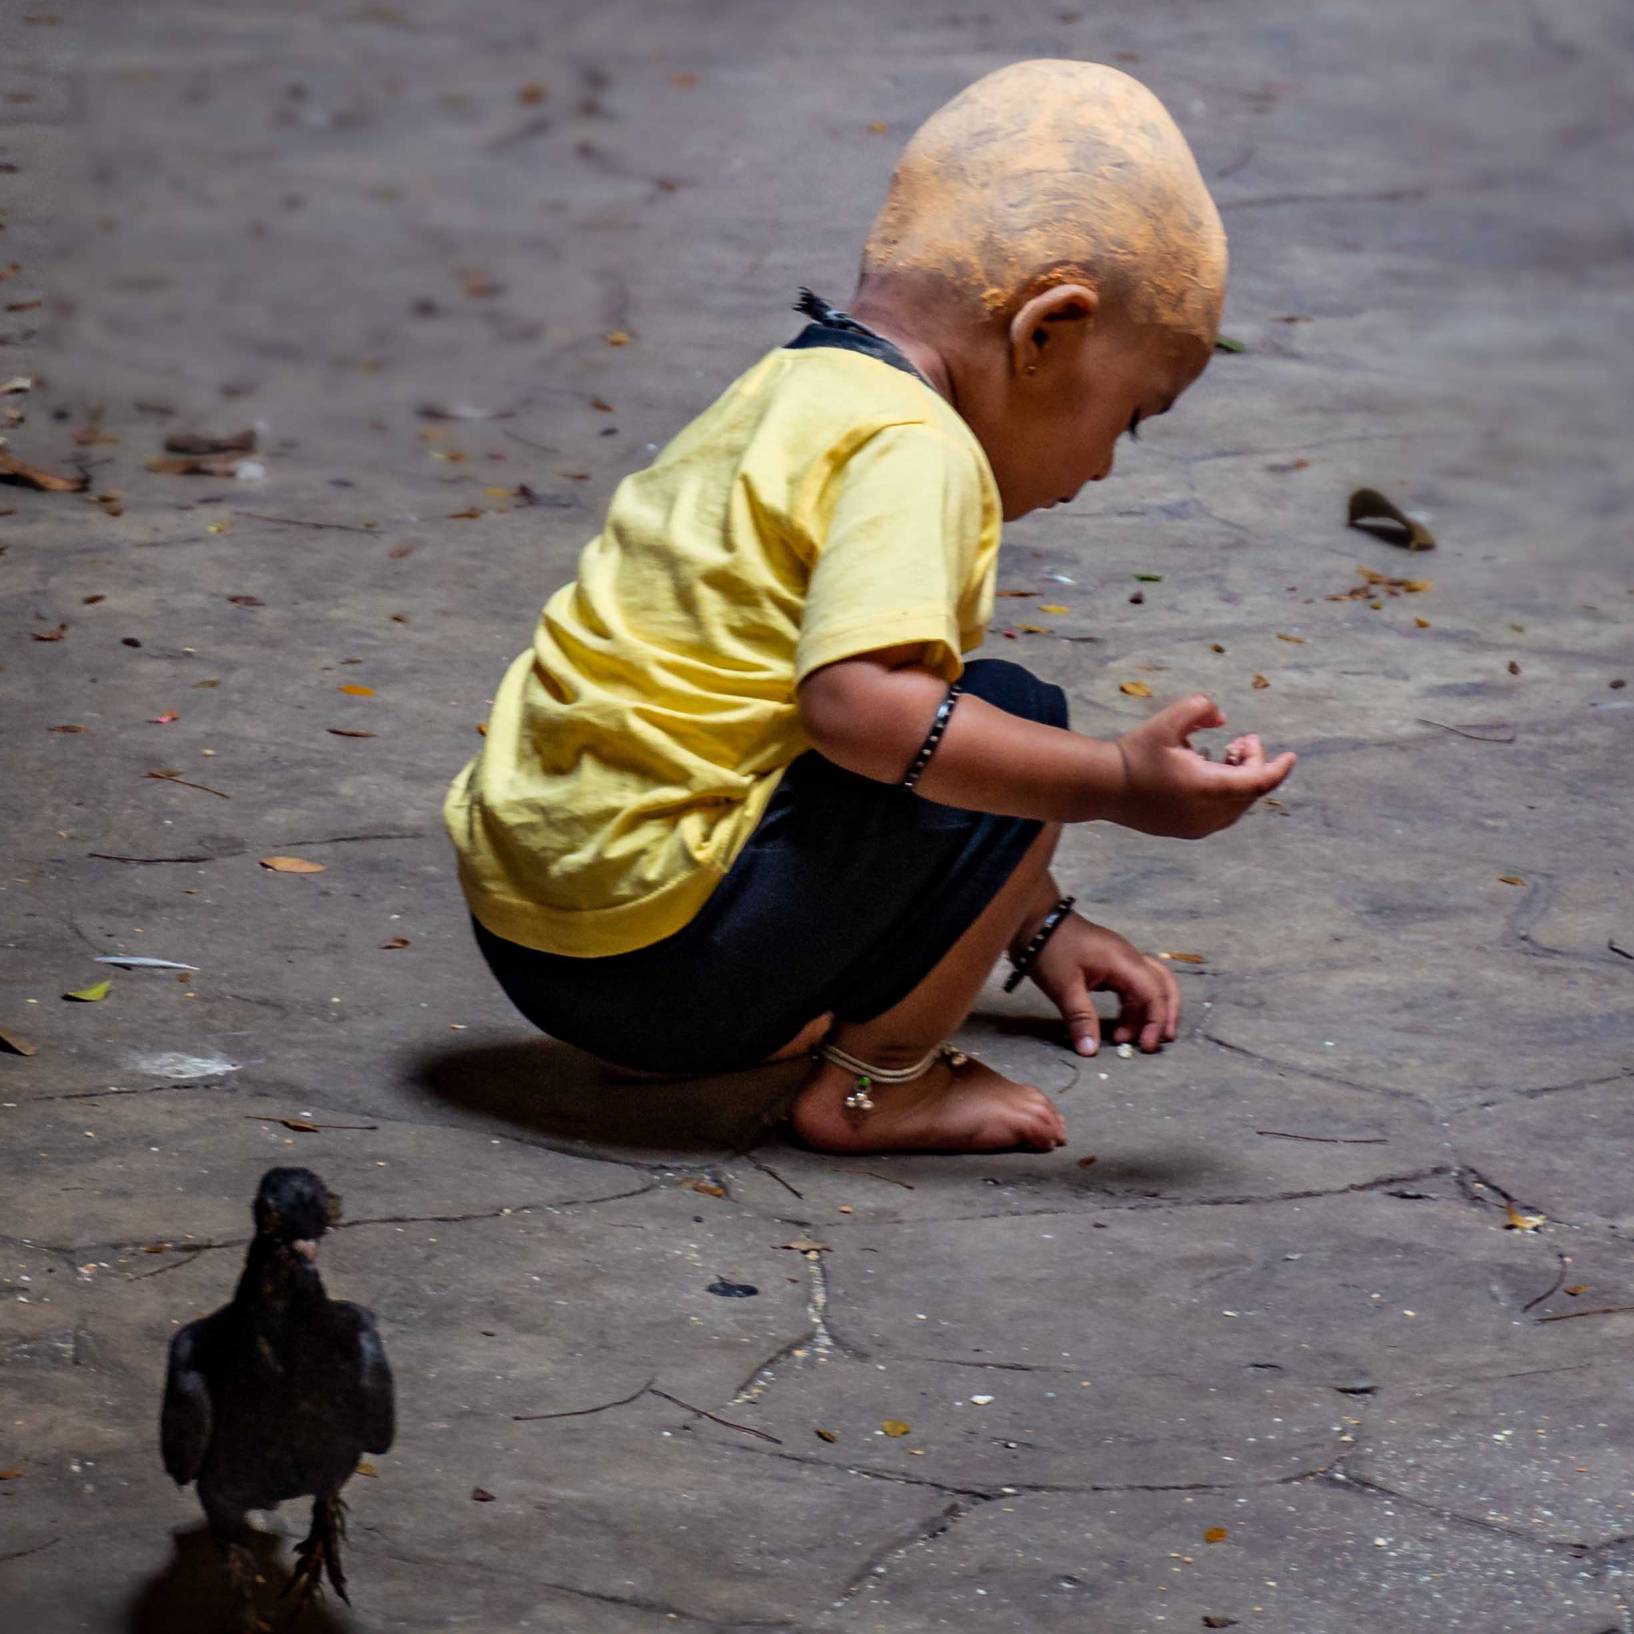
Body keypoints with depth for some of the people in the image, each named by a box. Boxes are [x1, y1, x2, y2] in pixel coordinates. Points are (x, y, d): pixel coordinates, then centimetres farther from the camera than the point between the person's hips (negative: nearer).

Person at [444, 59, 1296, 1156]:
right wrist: (1115, 786, -25)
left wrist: (1031, 922, 31)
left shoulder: (796, 393, 20)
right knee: (1011, 719, -6)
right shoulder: (910, 449, -12)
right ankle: (875, 1086, -1)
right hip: (660, 955, -10)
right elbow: (857, 703, -30)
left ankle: (776, 1024, 9)